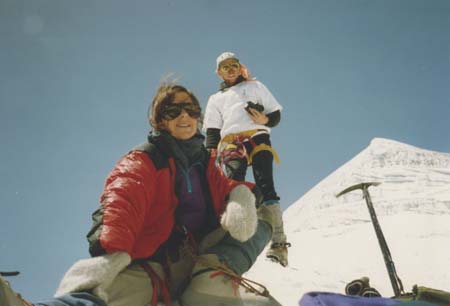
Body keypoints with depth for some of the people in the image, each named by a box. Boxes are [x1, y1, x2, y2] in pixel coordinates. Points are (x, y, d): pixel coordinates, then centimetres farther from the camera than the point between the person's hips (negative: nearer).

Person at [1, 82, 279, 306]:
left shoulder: (206, 164, 22)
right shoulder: (143, 160, 4)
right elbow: (122, 202, -13)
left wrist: (240, 194, -12)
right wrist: (112, 252, -34)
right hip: (154, 264, -5)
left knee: (263, 213, -3)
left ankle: (216, 277, -22)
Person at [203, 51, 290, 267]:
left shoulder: (255, 86, 24)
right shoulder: (215, 99, 29)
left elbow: (276, 114, 18)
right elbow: (212, 132, 18)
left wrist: (265, 120, -6)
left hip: (258, 139, -2)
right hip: (231, 146, 2)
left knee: (266, 189, -18)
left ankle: (278, 243, -25)